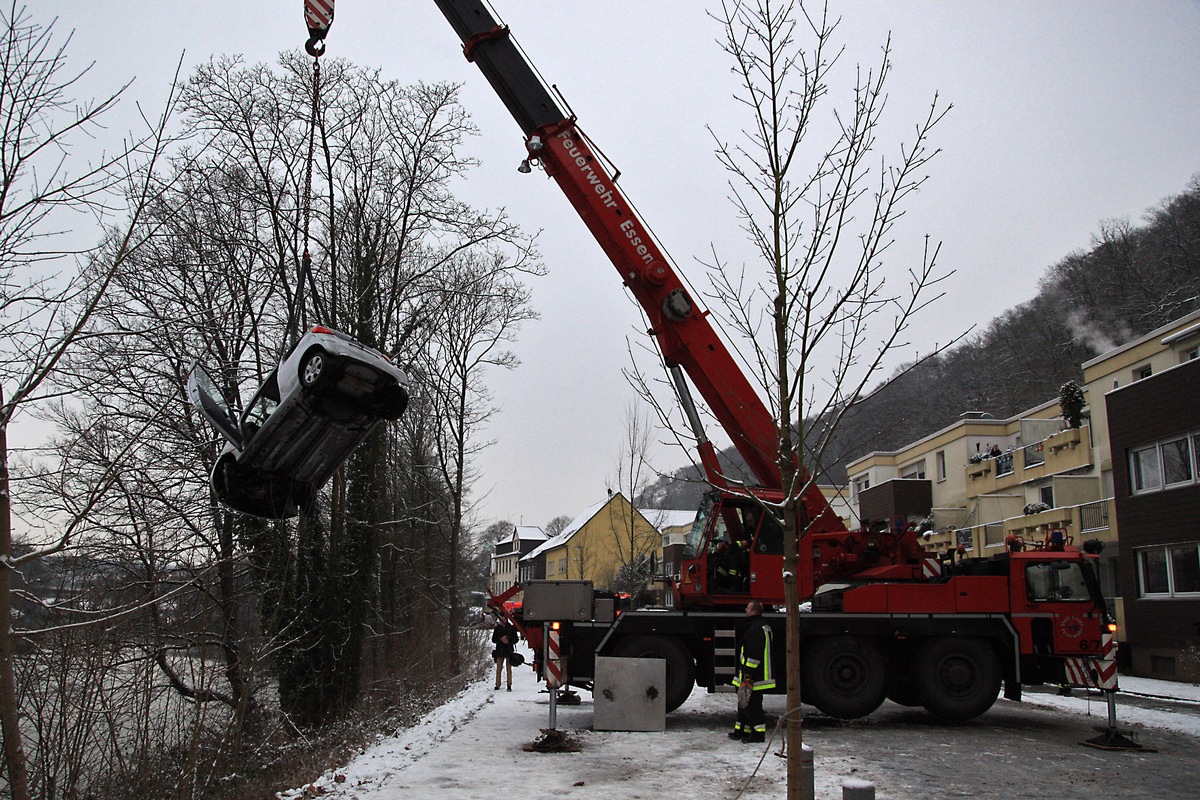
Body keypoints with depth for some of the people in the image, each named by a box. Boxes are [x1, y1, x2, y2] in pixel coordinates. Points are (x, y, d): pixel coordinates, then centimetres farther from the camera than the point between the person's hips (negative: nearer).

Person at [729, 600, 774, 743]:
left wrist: (748, 675, -22)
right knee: (744, 703, 16)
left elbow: (754, 655, -24)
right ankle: (741, 731, 24)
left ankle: (758, 733, 1)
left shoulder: (755, 629, -20)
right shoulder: (762, 626, 16)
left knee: (751, 703, -4)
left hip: (754, 676, -11)